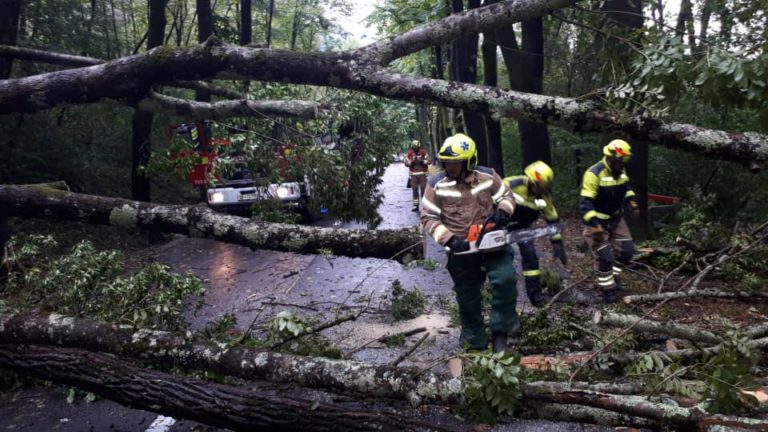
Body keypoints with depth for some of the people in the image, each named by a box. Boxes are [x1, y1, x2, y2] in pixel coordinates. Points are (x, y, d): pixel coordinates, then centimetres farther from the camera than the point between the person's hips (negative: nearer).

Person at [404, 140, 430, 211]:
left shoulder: (423, 152, 0)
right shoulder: (409, 153, 2)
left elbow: (428, 161, -3)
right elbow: (406, 163, -1)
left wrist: (422, 161, -20)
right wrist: (412, 161, -19)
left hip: (422, 174, -1)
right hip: (413, 174, 1)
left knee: (423, 189, -1)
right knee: (415, 190, 4)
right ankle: (415, 205, 9)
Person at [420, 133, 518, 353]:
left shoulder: (488, 177, -6)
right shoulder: (436, 185, -10)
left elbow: (506, 196, 8)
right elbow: (428, 218, -9)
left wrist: (503, 211, -15)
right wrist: (449, 240, -21)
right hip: (460, 250, 0)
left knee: (505, 278, -22)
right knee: (468, 297, 9)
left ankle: (500, 331, -3)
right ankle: (475, 344, 28)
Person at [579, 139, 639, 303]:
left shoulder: (620, 171, -1)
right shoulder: (594, 174, -26)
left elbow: (626, 188, 21)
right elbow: (585, 204, -29)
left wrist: (632, 201, 3)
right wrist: (594, 225, -36)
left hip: (616, 219, 8)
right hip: (597, 222, -7)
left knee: (627, 250, 8)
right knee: (604, 257, -5)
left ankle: (613, 274, 33)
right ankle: (608, 289, 15)